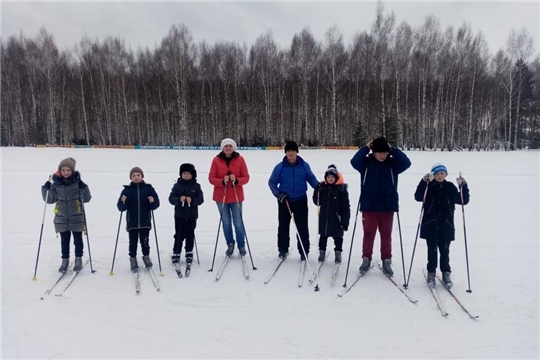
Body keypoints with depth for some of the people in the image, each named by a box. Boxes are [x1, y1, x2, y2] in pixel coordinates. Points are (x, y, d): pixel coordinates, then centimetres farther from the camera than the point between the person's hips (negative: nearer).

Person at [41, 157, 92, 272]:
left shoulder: (77, 182, -7)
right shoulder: (56, 184, 0)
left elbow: (86, 199, -9)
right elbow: (50, 200, 4)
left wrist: (83, 188, -25)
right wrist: (46, 189, -11)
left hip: (77, 217, -2)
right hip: (61, 218, 2)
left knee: (78, 239, 8)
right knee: (64, 241, 11)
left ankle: (78, 259, 24)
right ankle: (65, 260, 25)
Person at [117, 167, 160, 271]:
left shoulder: (148, 188, 2)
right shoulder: (127, 190, 3)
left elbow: (156, 204, 0)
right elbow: (121, 208, 0)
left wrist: (153, 201, -21)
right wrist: (123, 202, -20)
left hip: (145, 221, 0)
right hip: (132, 222, 0)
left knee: (145, 241, 5)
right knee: (133, 242, 4)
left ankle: (146, 257, 24)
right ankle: (133, 259, 18)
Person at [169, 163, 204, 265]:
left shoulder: (196, 186, 2)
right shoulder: (177, 186, 1)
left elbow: (201, 199, -3)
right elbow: (171, 198, -2)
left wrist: (192, 200, -20)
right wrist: (179, 199, -20)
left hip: (192, 215, 1)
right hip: (179, 215, -1)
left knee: (190, 235, 9)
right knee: (179, 235, 1)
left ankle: (189, 253, 22)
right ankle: (176, 254, 11)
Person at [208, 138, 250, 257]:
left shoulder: (240, 159, -2)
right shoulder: (216, 160, -2)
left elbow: (246, 178, -1)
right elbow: (211, 178, -3)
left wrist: (236, 180, -21)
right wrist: (222, 181, -20)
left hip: (236, 197, -1)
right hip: (221, 197, 1)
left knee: (238, 222, 0)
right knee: (226, 222, 8)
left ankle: (241, 245, 19)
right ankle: (230, 244, 27)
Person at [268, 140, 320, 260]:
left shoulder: (304, 165, -4)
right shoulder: (279, 167, -6)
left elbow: (311, 178, 6)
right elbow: (272, 182, 0)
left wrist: (317, 185, -13)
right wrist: (278, 193, -14)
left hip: (300, 201, 0)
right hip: (284, 201, 0)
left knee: (302, 227, 4)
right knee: (283, 226, 11)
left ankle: (304, 251, 15)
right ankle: (283, 249, 26)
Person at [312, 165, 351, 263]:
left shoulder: (342, 189, -12)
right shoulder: (322, 187, -2)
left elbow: (346, 207, -11)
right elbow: (317, 202, 2)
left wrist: (345, 222, -13)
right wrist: (317, 191, -16)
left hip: (336, 219, -3)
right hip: (324, 218, 3)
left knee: (338, 237, 11)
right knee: (323, 236, 16)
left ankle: (338, 253, 27)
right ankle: (322, 252, 30)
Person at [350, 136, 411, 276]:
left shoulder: (392, 163, 1)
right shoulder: (366, 163, -3)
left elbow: (406, 163, -14)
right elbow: (354, 161, -19)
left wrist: (393, 149, -11)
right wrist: (366, 148, -14)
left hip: (388, 206, 1)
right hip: (369, 206, -1)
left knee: (386, 235, 10)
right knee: (368, 234, 7)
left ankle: (386, 262, 21)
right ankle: (366, 260, 22)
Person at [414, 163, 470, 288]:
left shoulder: (451, 188, 3)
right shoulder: (428, 187, -3)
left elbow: (464, 201, 4)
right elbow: (418, 197, -19)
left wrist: (464, 187, -11)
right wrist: (424, 182, -28)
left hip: (446, 226, 1)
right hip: (430, 226, -1)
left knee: (445, 251, 10)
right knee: (432, 250, 8)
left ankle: (446, 274, 24)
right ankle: (431, 273, 21)